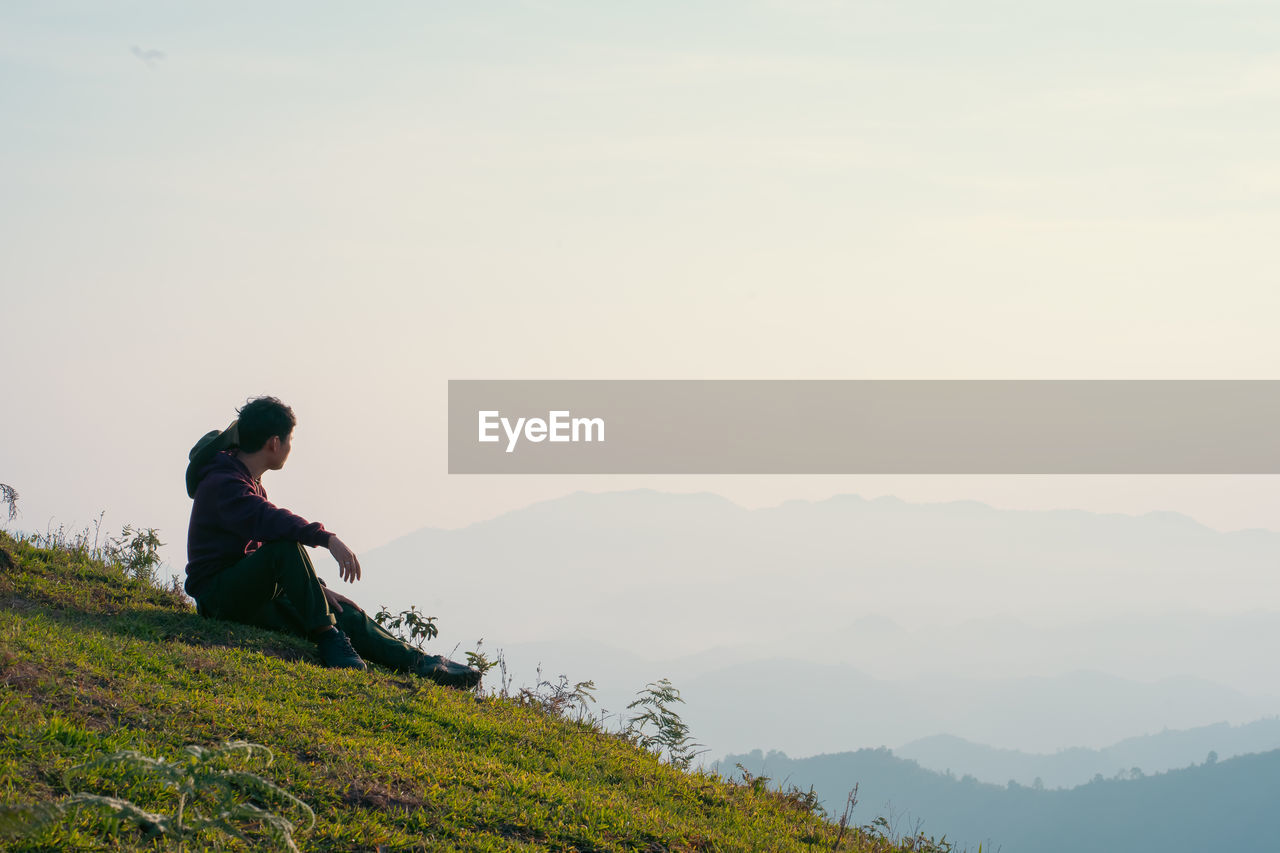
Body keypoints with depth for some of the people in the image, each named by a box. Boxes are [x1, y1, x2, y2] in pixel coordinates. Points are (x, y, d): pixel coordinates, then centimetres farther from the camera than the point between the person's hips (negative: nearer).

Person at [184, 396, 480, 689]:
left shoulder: (249, 484, 19)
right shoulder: (222, 483, -16)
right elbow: (265, 519, -35)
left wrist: (317, 590, 15)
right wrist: (326, 538, -45)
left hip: (251, 594, 9)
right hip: (219, 596, -9)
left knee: (345, 613, -3)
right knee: (285, 547, -33)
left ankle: (420, 663, -8)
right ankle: (327, 639, -30)